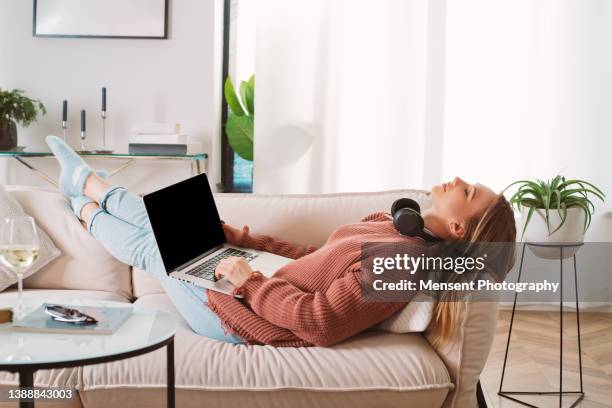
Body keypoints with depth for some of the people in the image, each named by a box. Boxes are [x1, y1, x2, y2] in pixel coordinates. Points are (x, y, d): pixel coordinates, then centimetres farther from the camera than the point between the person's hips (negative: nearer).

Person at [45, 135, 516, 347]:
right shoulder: (397, 229, -1)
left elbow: (319, 324, -35)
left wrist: (249, 279, -24)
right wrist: (248, 240, 9)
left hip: (243, 317, -7)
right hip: (262, 291, 7)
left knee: (152, 244, 13)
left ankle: (87, 211, 47)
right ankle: (84, 181, 47)